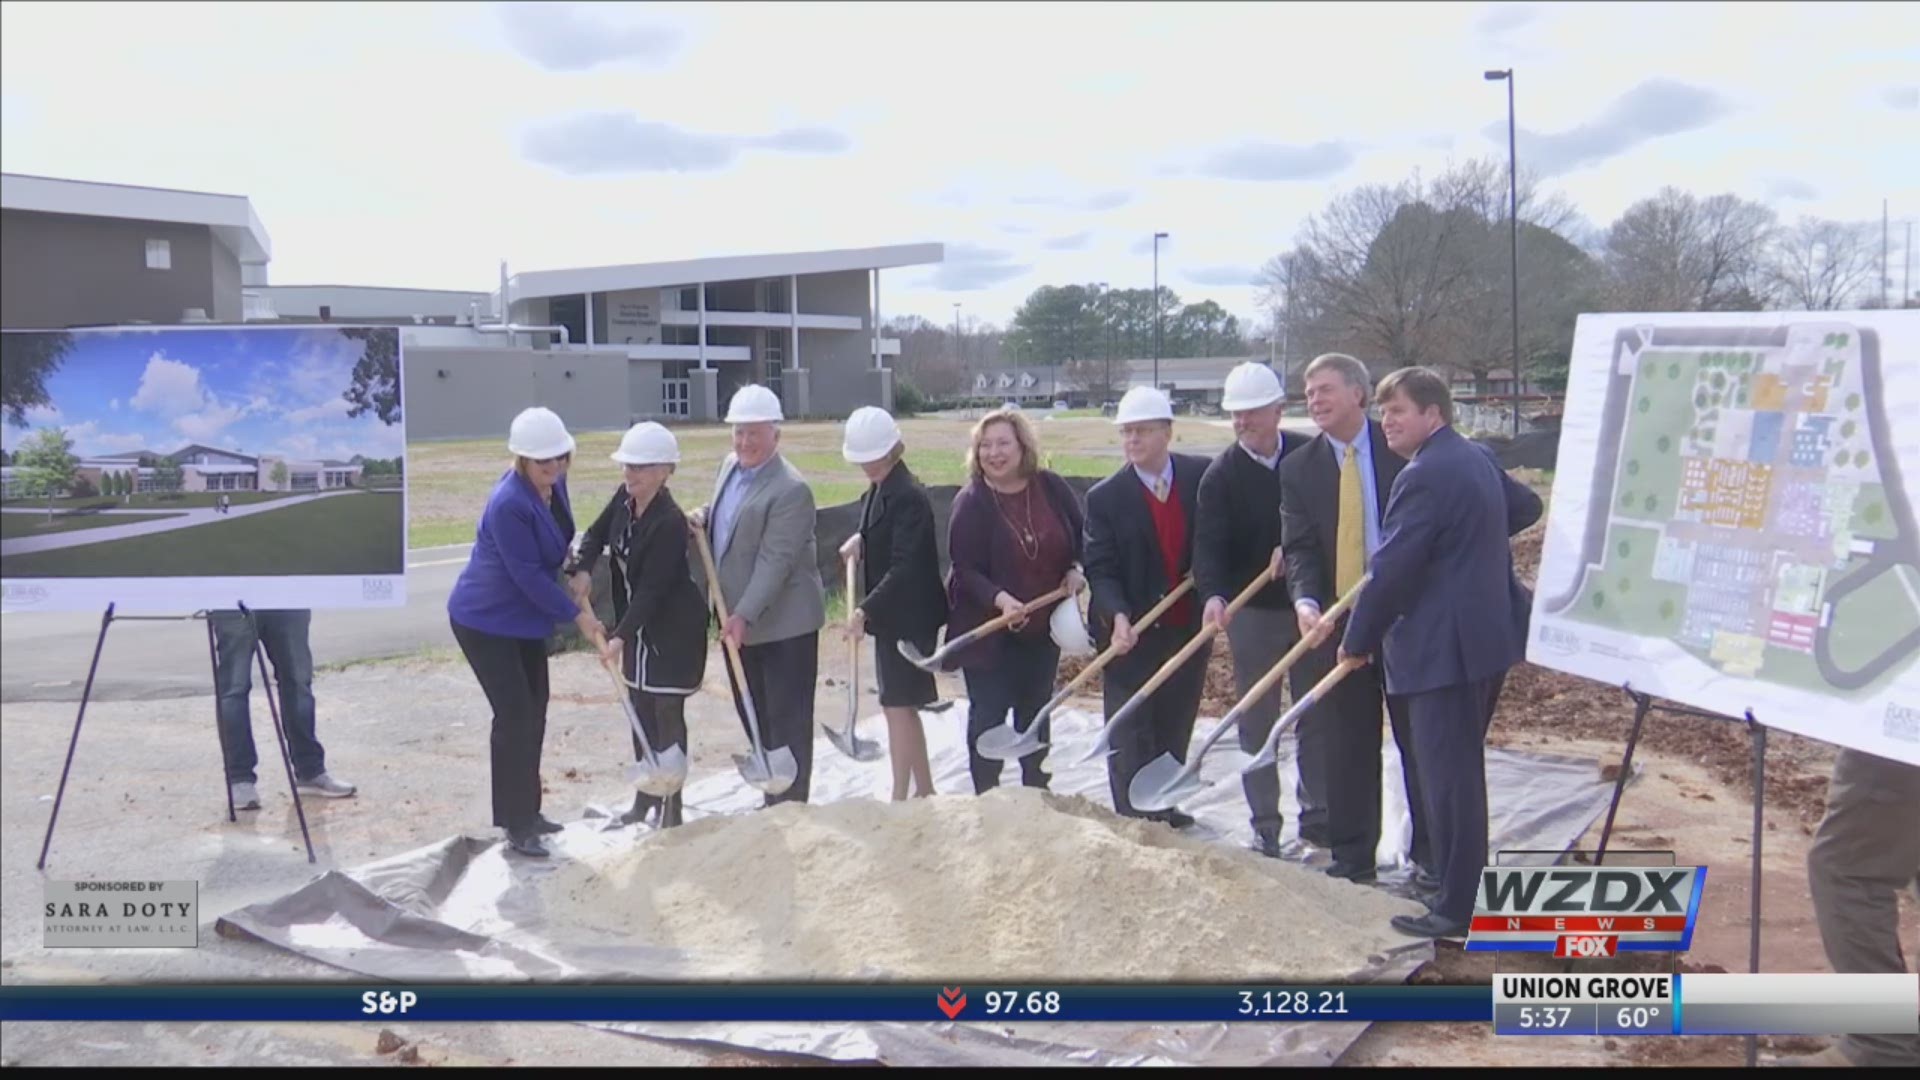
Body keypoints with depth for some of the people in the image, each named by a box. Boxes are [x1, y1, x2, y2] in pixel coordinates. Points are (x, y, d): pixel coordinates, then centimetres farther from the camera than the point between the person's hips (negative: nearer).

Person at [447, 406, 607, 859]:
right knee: (515, 715, -10)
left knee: (534, 711, 14)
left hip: (525, 617, 9)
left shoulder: (552, 483, -3)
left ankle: (527, 811, 28)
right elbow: (528, 574, -26)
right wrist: (577, 615, -21)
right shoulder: (509, 504, -29)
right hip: (485, 620, -9)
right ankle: (515, 827, -2)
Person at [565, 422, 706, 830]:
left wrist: (621, 636, -32)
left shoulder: (669, 523, -26)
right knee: (640, 710, 16)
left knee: (667, 713, -3)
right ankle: (645, 799, 29)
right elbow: (596, 535, 9)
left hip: (672, 627, -8)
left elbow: (652, 589, -27)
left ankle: (671, 808, 5)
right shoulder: (625, 498, -3)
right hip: (637, 621, 8)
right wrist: (582, 570, -11)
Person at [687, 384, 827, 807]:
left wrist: (744, 616, -29)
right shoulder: (731, 465, 7)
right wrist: (703, 516, 3)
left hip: (783, 623, -9)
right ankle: (772, 799, 29)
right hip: (736, 619, 9)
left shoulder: (791, 489, -20)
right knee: (753, 717, 16)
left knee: (787, 721, 2)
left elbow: (775, 561, -24)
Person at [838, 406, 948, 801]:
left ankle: (899, 798, 2)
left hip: (909, 616, -10)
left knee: (898, 705, -5)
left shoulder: (909, 496, -19)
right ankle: (924, 792, 26)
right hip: (890, 614, 10)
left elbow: (906, 566, -25)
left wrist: (866, 610, -28)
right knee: (902, 704, 15)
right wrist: (861, 540, 2)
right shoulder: (878, 490, 10)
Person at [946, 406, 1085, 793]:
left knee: (1036, 711, 17)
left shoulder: (1050, 486, -6)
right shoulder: (970, 502, -16)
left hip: (1044, 625, 4)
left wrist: (1076, 570, -10)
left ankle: (1037, 793, 32)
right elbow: (964, 568, -18)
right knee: (988, 714, 2)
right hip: (988, 629, -4)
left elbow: (1082, 536, 8)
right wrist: (999, 599, -33)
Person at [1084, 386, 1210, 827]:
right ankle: (1133, 820, 11)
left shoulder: (1203, 476, -1)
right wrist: (1118, 616, -26)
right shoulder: (1105, 497, -7)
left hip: (1191, 625, 3)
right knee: (1130, 737, 1)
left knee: (1175, 729, 14)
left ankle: (1163, 809, 30)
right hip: (1132, 633, -2)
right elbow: (1101, 570, -10)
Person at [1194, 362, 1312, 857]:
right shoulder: (1221, 474, -6)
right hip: (1251, 610, -1)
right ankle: (1265, 827, 12)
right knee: (1257, 722, 3)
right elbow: (1209, 543, -15)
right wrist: (1213, 594, -32)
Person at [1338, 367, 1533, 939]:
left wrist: (1358, 639, -6)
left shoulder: (1424, 475, -18)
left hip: (1443, 648, -11)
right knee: (1462, 769, 20)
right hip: (1487, 634, 11)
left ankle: (1455, 909, 2)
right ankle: (1462, 886, 31)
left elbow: (1391, 568, -18)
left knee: (1447, 777, -4)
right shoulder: (1478, 459, 13)